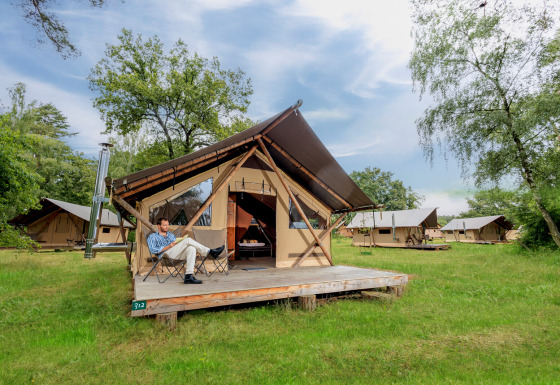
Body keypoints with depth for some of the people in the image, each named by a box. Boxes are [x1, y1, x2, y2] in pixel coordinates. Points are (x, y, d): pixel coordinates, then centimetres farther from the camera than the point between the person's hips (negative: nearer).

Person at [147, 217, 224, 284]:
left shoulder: (171, 235, 32)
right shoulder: (153, 236, 15)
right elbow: (153, 250, -3)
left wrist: (179, 244, 1)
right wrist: (168, 247, -10)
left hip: (178, 254, 6)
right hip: (166, 255, -6)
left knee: (192, 248, -29)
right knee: (188, 240, -24)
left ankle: (189, 275, -37)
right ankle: (211, 252, -22)